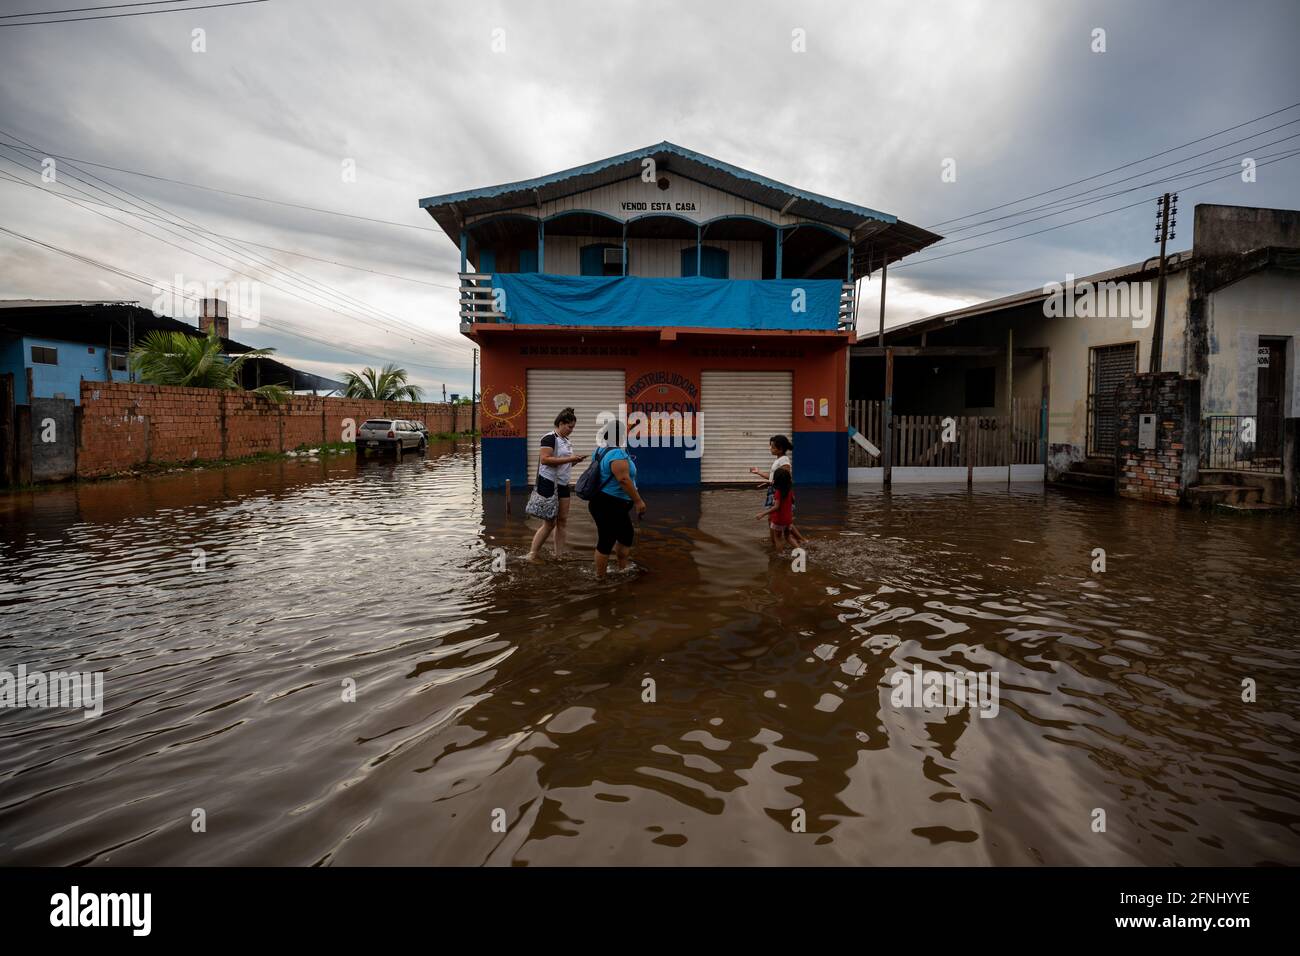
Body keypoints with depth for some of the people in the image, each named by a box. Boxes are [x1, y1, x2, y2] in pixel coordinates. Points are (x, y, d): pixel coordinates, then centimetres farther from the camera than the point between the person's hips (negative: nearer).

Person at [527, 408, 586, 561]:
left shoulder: (565, 440, 15)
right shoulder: (550, 438, -12)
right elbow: (545, 459, -24)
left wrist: (575, 460, 3)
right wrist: (569, 459, -22)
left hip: (563, 485, 9)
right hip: (548, 484, -8)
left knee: (563, 521, 7)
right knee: (549, 523, -4)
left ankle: (559, 555, 13)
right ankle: (533, 555, 8)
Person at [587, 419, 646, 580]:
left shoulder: (605, 451, 12)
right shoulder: (617, 454, -21)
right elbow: (623, 479, -27)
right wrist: (638, 501, -25)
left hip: (614, 505, 11)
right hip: (609, 506, -11)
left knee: (627, 535, 21)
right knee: (606, 541, -1)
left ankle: (622, 569, 32)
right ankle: (600, 577, 10)